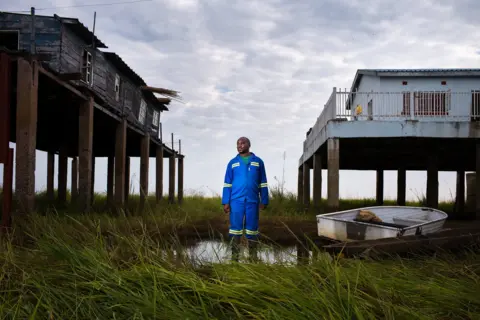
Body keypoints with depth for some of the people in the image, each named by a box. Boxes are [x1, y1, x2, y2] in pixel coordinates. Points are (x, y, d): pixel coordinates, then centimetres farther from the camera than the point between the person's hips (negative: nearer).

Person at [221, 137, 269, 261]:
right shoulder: (232, 163, 8)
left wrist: (264, 201, 1)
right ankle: (234, 255, 1)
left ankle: (253, 255, 8)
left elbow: (263, 183, 8)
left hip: (252, 200, 0)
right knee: (235, 226, -2)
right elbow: (227, 184, 6)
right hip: (236, 200, 0)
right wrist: (225, 202, -2)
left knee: (252, 227, 1)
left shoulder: (258, 162, 8)